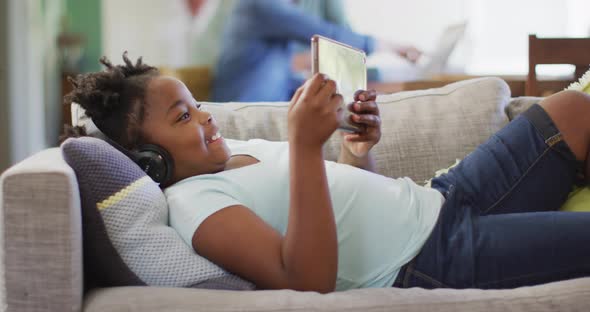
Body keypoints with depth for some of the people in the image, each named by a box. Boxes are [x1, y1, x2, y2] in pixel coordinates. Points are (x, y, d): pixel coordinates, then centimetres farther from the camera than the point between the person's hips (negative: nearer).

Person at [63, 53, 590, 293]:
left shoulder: (238, 147, 13)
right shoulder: (191, 204, -16)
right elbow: (309, 277, -30)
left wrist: (359, 150, -2)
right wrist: (305, 144, -34)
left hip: (441, 201, 9)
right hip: (438, 261, -9)